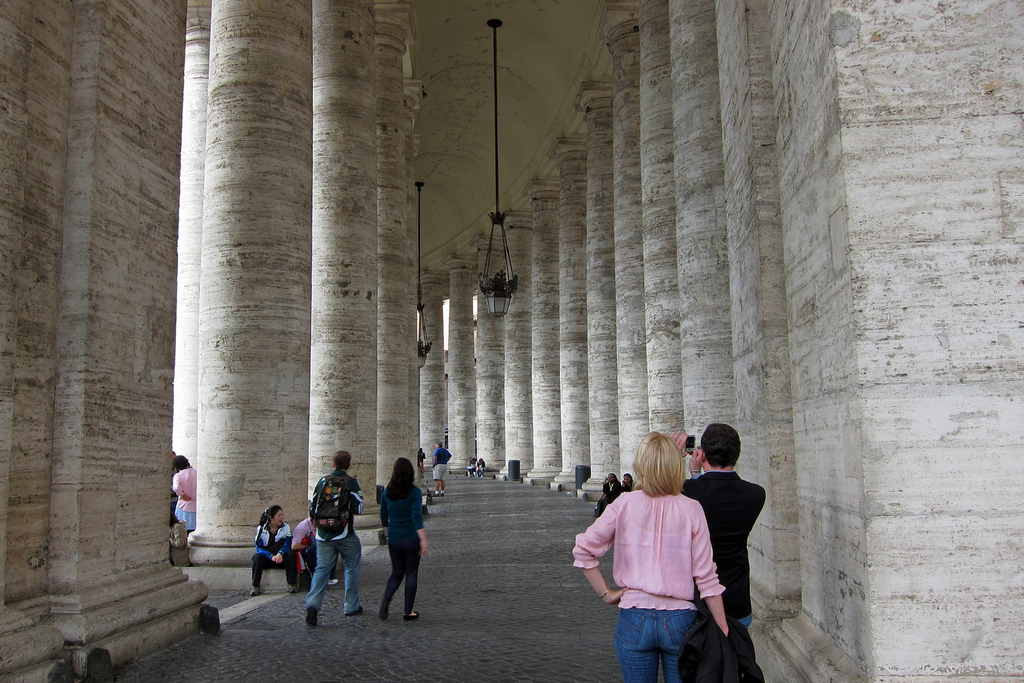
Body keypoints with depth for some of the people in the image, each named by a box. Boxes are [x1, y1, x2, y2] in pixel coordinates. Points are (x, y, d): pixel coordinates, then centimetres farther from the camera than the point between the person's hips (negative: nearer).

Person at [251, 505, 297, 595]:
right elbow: (258, 547, -12)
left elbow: (287, 544, -11)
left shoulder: (286, 528, 5)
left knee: (290, 555, -28)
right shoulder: (261, 529, 1)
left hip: (281, 558, 1)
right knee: (258, 556, -30)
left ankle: (291, 585, -25)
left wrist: (280, 554, -34)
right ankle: (255, 587, -26)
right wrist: (271, 556, -29)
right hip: (266, 559, -1)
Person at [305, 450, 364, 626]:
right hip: (345, 535, -3)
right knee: (351, 569, 13)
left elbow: (312, 507, 8)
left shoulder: (322, 481, 4)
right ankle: (351, 607, 18)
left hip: (323, 535, 3)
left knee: (321, 569, 5)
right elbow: (358, 509, -14)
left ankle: (312, 603, -16)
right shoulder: (351, 482, -9)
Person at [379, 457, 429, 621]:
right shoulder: (415, 492, -10)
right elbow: (417, 517, -19)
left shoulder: (386, 493, 1)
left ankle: (386, 599, -8)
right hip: (411, 538, -3)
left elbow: (383, 519, 10)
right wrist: (423, 540, -19)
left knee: (397, 572, 17)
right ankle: (408, 612, 12)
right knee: (411, 574, 9)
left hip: (393, 539, 3)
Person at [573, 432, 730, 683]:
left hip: (634, 618, 0)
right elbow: (706, 577, -7)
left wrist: (606, 593, 2)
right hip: (679, 620, 0)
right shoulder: (691, 509, -7)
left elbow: (583, 550, -5)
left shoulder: (625, 504, -6)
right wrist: (724, 633, -1)